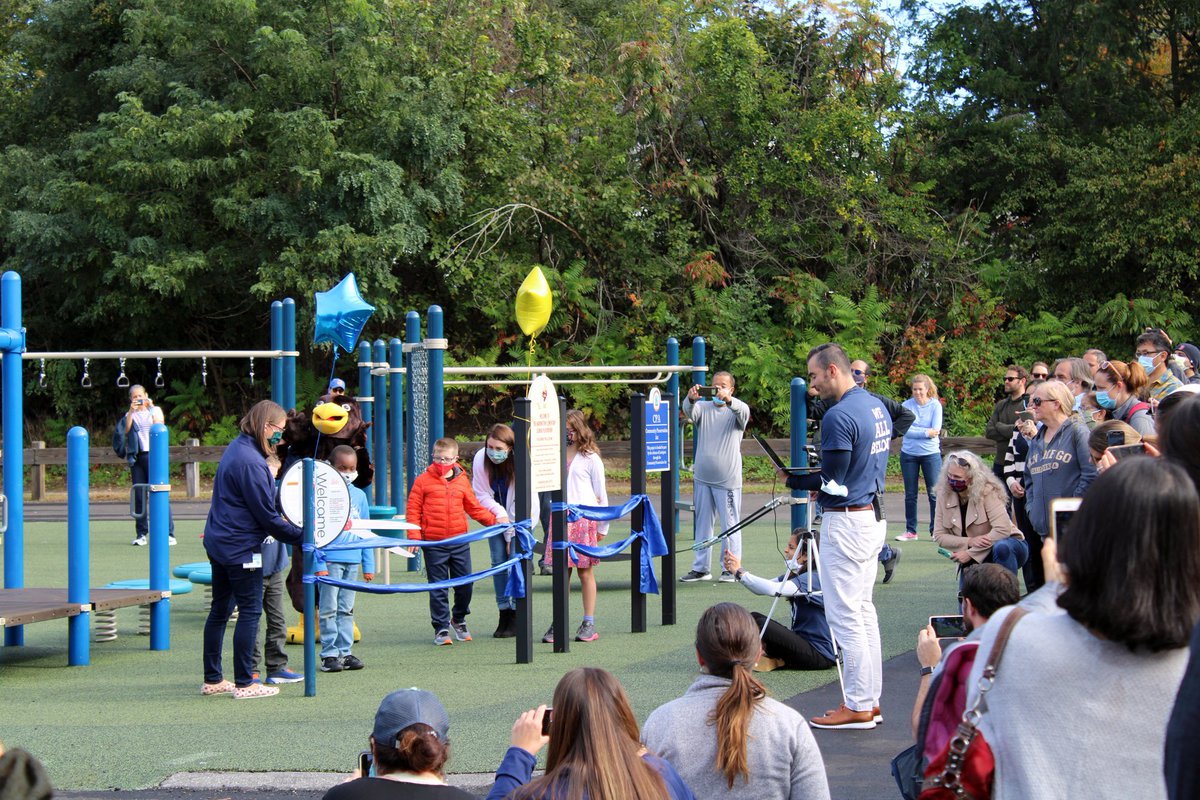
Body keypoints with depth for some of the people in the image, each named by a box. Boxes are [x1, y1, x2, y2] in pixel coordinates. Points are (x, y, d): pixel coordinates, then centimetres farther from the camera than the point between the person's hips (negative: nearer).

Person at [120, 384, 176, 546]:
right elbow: (126, 430, 0)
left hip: (153, 454, -3)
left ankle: (168, 534, -10)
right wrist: (131, 411, -6)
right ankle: (141, 534, 8)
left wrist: (150, 408, -5)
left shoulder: (155, 410, 10)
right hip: (136, 457, 3)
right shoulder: (130, 414, 17)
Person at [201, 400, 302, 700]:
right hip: (241, 548, -10)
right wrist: (301, 536, -11)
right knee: (251, 611, -2)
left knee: (220, 609, 15)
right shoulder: (250, 462, -21)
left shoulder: (237, 448, 11)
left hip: (219, 541, 10)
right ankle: (244, 684, 2)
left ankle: (212, 680, 22)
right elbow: (267, 517, -18)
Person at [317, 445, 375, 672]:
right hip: (330, 559, -5)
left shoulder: (359, 495, 10)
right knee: (329, 609, -1)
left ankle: (345, 652, 15)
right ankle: (329, 654, 3)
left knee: (347, 609, 10)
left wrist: (369, 565, 13)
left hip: (353, 560, 5)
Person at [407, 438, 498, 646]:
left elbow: (474, 508, 15)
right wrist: (414, 536, -10)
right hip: (433, 543, -3)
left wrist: (493, 519, 3)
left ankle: (459, 619, 31)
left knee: (465, 583, 8)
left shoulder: (462, 481, 7)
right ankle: (441, 628, 10)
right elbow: (413, 510, -1)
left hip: (460, 541, 3)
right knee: (438, 588, 2)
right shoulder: (423, 481, -1)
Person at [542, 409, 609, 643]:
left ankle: (589, 623, 9)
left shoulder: (590, 458, 1)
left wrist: (602, 526, 4)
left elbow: (601, 493, 4)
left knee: (585, 571, 2)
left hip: (585, 518, -3)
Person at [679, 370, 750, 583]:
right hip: (702, 477, 4)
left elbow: (744, 411, -23)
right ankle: (701, 568, 16)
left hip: (728, 479, -3)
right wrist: (691, 399, -37)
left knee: (730, 523, -1)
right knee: (702, 523, 9)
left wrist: (728, 400, -44)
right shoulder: (703, 408, 8)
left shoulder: (736, 410, 1)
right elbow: (690, 412, -13)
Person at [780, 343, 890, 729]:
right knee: (863, 610, 15)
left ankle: (858, 707, -1)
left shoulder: (839, 416, -19)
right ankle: (870, 699, 19)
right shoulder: (877, 407, 11)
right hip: (874, 516, 10)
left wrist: (793, 480, -3)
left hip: (845, 521, -10)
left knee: (844, 614, -4)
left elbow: (831, 481, -18)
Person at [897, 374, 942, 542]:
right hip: (909, 454, 1)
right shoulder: (907, 405, -2)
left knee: (934, 493, -1)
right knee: (910, 495, 8)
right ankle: (910, 531, 16)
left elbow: (936, 430, -12)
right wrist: (926, 432, -16)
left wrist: (915, 432, -13)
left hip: (931, 454, -1)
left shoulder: (935, 405, -3)